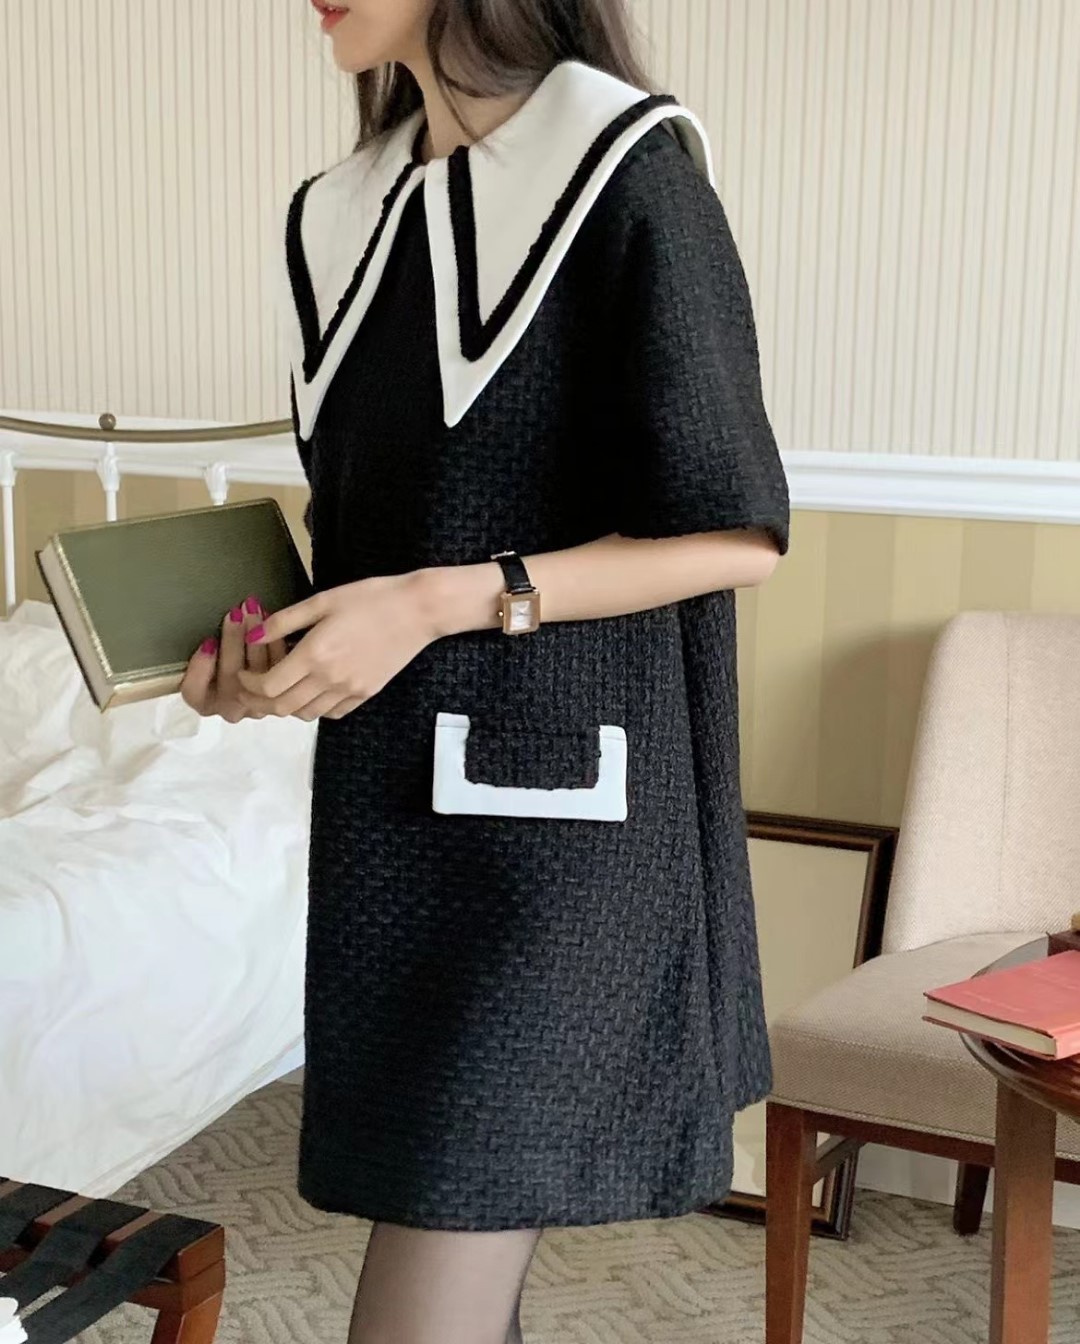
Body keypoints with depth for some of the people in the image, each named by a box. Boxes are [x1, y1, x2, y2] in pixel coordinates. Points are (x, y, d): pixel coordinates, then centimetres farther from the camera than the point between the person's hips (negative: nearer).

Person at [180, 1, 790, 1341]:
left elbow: (738, 535, -10)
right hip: (388, 792, 7)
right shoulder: (346, 215, 12)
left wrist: (448, 602, -18)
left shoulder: (627, 172, -9)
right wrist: (272, 649, -1)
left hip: (552, 792, -6)